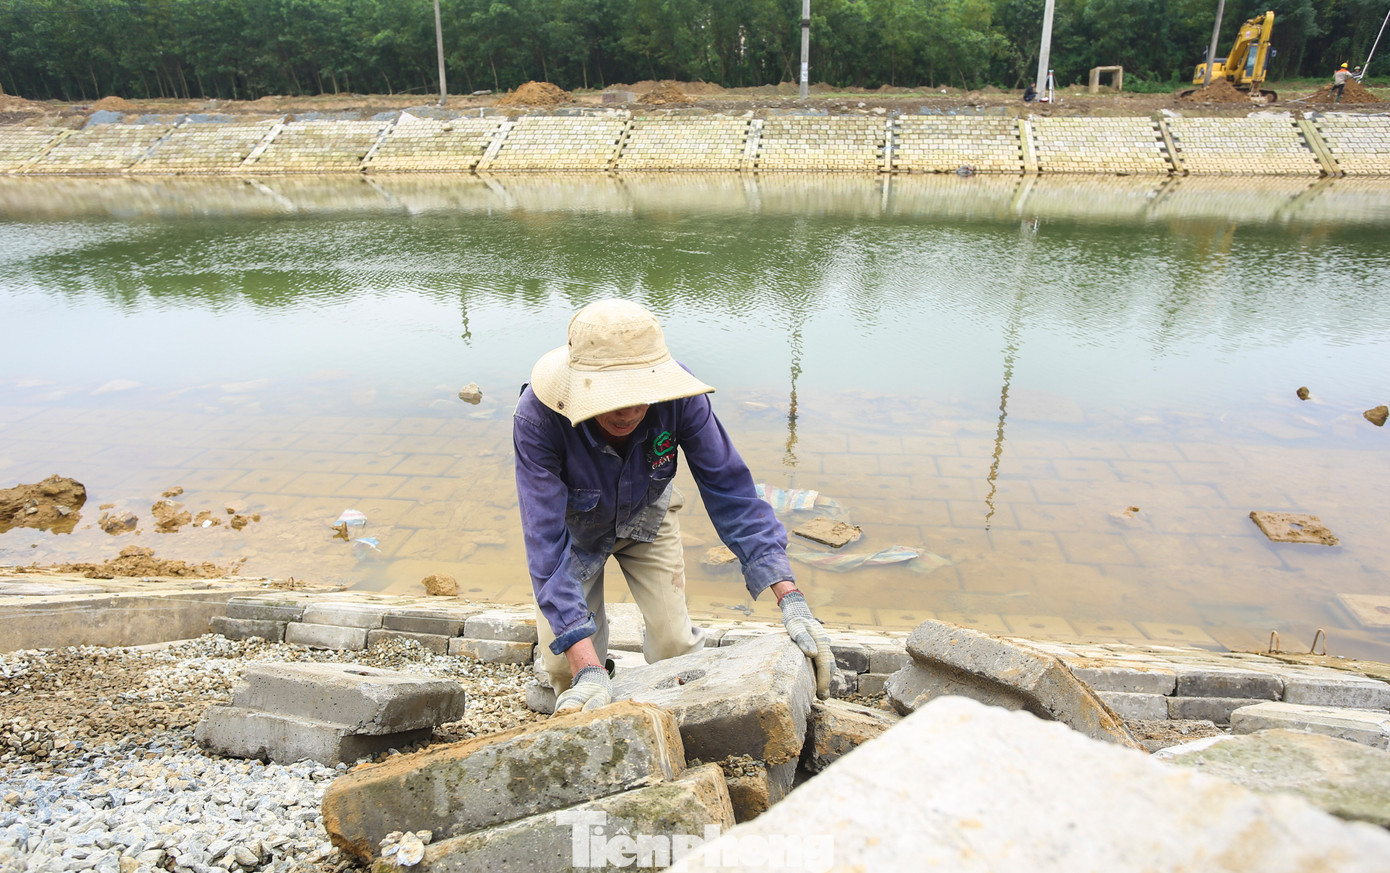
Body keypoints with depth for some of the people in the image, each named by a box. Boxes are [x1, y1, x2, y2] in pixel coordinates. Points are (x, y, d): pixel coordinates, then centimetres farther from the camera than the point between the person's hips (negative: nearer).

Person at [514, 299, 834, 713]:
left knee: (675, 642, -5)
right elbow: (546, 540, -41)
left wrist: (790, 597, -40)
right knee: (564, 661, -5)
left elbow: (729, 489, -30)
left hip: (646, 518, 1)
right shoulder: (537, 417, -40)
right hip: (575, 527, -1)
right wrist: (587, 669, -50)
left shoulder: (678, 395, -34)